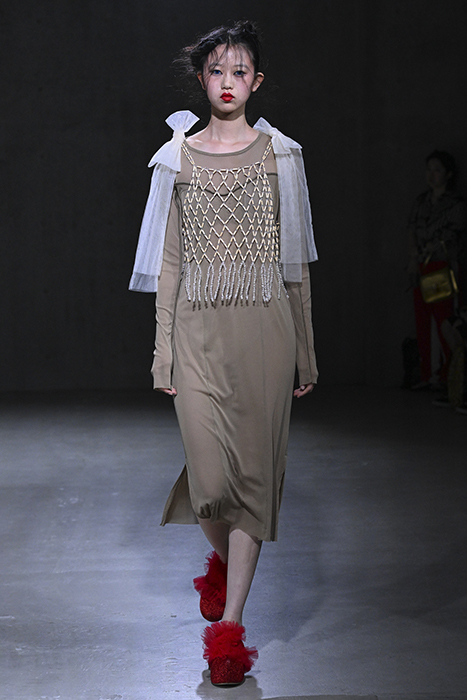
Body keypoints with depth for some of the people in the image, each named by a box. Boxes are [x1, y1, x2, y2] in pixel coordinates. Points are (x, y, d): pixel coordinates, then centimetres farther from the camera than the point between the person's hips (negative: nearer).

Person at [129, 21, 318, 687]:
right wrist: (163, 350, 2)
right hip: (199, 328, 0)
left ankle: (229, 623, 6)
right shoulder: (178, 157, 7)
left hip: (264, 328, 0)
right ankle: (220, 559, 30)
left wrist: (306, 351, 6)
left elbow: (296, 259, 7)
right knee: (213, 473, -5)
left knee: (255, 470, -1)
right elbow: (169, 261, 7)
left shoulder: (279, 153, 5)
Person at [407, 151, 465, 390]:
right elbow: (412, 235, 10)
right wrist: (413, 264, -1)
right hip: (420, 270, 6)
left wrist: (421, 253, -3)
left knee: (443, 321, -8)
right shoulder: (421, 201, 13)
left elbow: (446, 241, -6)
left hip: (442, 269, -6)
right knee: (421, 324, 5)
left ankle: (447, 377, -2)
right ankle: (425, 376, 10)